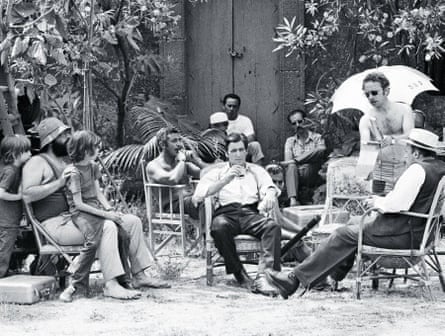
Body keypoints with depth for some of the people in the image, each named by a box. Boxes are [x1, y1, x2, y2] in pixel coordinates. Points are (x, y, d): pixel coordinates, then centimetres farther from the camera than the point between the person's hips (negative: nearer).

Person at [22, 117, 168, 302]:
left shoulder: (70, 162, 23)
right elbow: (28, 194, -20)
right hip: (57, 224, -9)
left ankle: (139, 276, 5)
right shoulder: (38, 163, -4)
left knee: (133, 221, 3)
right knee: (107, 227, -33)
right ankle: (111, 284, -38)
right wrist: (59, 183, -19)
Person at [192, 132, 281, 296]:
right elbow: (198, 195, 7)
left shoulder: (257, 170, 28)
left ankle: (265, 276, -43)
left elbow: (269, 188, 9)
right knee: (219, 226, -38)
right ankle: (240, 275, -29)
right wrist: (225, 180, -3)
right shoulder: (218, 171, 23)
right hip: (226, 213, -1)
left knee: (273, 226, -32)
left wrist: (270, 196, -17)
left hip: (251, 213, 1)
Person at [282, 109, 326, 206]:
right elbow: (287, 161, 3)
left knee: (319, 151, -24)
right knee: (291, 166, -34)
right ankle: (293, 200, -48)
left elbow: (322, 151, -13)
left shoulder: (317, 137, 8)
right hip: (296, 176, 1)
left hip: (311, 176, -1)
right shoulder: (290, 141, 17)